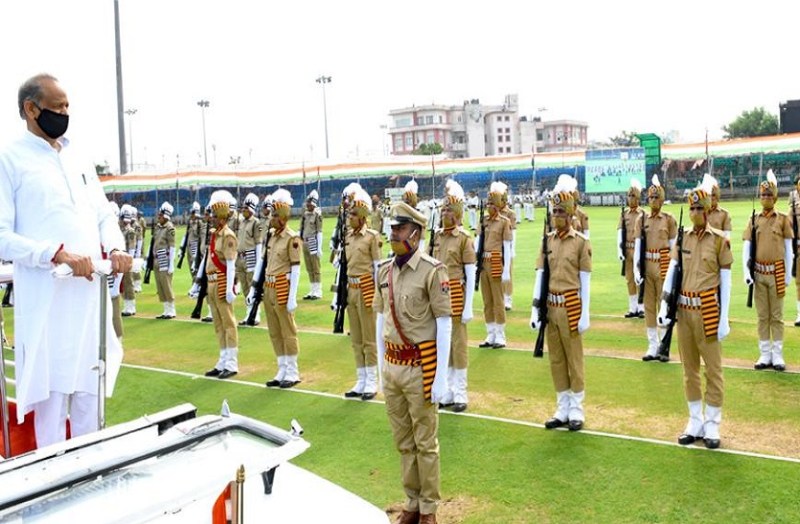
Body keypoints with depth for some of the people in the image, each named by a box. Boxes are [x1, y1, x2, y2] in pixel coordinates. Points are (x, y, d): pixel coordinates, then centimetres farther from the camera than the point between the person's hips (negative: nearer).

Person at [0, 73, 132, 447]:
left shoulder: (78, 160, 16)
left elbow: (105, 216, 18)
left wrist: (115, 248, -3)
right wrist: (59, 254, -23)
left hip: (91, 293, 6)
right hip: (46, 299, -6)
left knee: (90, 393, 14)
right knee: (51, 396, 3)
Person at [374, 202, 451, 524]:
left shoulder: (433, 271, -13)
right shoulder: (384, 271, 5)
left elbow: (444, 325, -13)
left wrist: (441, 378, -14)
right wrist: (381, 366, 12)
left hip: (420, 368, -6)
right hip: (392, 367, 6)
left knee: (425, 443, 7)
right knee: (403, 442, 16)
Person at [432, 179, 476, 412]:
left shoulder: (464, 238, -8)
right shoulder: (437, 236, 8)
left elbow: (471, 275, -10)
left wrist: (468, 308, -14)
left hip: (455, 293, -6)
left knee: (458, 342, 2)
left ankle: (460, 394, 13)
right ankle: (448, 391, 24)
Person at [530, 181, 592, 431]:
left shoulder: (581, 242, -5)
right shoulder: (547, 240, 8)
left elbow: (585, 280, -5)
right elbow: (540, 276, 6)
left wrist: (585, 314, -8)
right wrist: (535, 309, 1)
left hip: (571, 306, -4)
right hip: (551, 306, 5)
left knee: (574, 359, 5)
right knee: (556, 360, 12)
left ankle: (576, 410, 17)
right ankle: (562, 409, 23)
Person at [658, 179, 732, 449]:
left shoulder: (719, 239, -5)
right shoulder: (682, 238, 7)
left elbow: (725, 280, -4)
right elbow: (671, 272, 2)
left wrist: (724, 318, -8)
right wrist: (664, 306, -8)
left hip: (708, 310, -4)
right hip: (683, 310, 4)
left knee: (713, 369, 4)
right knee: (689, 369, 12)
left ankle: (712, 426, 16)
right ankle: (695, 423, 24)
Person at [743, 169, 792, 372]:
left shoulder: (783, 219, 1)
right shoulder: (754, 220, 6)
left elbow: (788, 248, 3)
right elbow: (746, 247, 3)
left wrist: (789, 273, 0)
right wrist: (746, 272, -7)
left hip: (776, 273, -2)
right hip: (759, 273, 2)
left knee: (776, 316, 3)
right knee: (762, 316, 7)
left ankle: (777, 356, 10)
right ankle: (765, 355, 14)